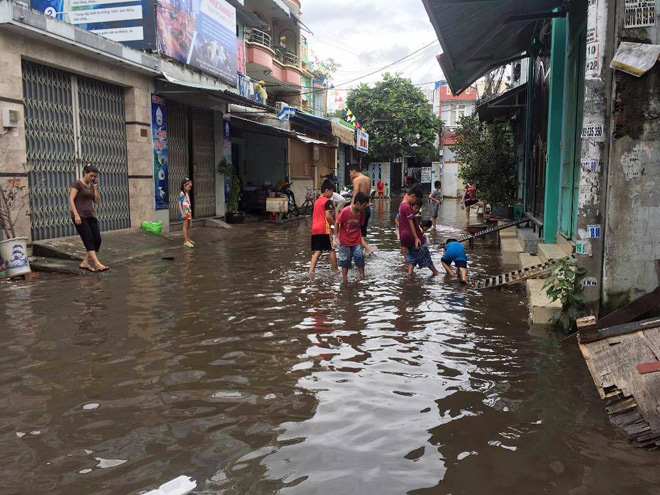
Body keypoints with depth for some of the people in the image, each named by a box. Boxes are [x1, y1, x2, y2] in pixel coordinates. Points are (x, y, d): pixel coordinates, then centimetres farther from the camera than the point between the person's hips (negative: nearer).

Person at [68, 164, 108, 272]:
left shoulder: (91, 186, 16)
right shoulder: (78, 184, -4)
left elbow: (96, 201, 12)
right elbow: (71, 200, -11)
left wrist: (95, 187, 4)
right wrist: (76, 215, -19)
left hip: (91, 216, 7)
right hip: (80, 216, -7)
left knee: (97, 239, -1)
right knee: (88, 239, -13)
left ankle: (85, 263, 9)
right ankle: (97, 264, -20)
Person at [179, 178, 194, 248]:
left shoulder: (187, 193, 13)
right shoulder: (182, 194, -12)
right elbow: (179, 204, -17)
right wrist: (182, 213, -22)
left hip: (189, 212, 9)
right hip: (184, 212, -9)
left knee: (190, 225, 12)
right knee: (185, 226, -6)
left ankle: (188, 239, 21)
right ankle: (186, 241, -5)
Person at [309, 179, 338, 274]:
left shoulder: (317, 201, 18)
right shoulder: (328, 201, -7)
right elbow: (328, 216, -17)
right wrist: (335, 224, -4)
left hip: (315, 229, 7)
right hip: (325, 229, -7)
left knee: (317, 251, 6)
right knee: (331, 249, 5)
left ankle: (311, 270, -4)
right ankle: (335, 270, 13)